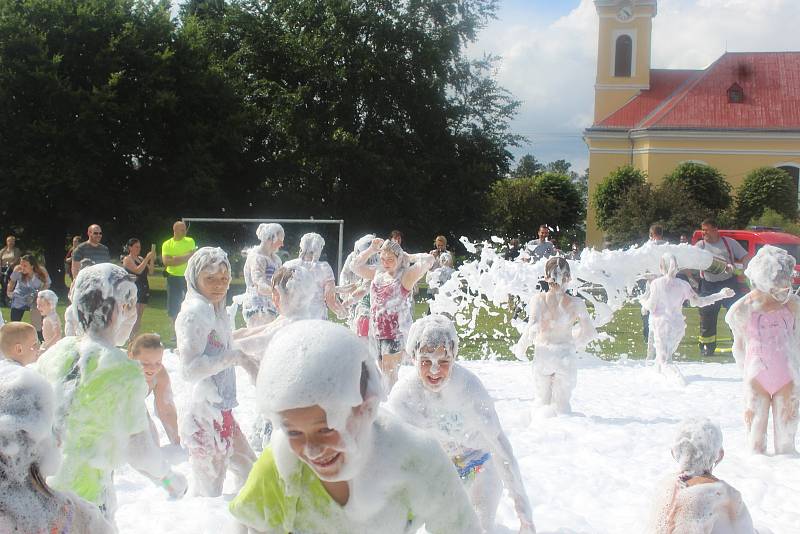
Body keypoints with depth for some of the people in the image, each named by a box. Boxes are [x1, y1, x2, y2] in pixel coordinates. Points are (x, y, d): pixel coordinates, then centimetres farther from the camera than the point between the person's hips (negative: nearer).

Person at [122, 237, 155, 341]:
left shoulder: (140, 258, 18)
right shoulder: (127, 259, -4)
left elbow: (150, 272, 13)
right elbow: (138, 270, -18)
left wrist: (152, 260, 0)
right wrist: (147, 258, -17)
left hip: (144, 289, 8)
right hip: (133, 289, -8)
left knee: (139, 318, 7)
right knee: (134, 317, -14)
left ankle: (135, 337, 10)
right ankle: (132, 339, -16)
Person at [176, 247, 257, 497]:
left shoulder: (214, 311, 13)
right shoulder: (195, 312, -16)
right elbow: (190, 368, -25)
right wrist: (236, 356, -24)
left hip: (221, 411, 10)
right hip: (206, 414, -10)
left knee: (250, 472, 21)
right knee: (209, 494, -2)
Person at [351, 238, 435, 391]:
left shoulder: (405, 275, -9)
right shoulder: (378, 273, 11)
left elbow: (428, 260, -20)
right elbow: (356, 267, 20)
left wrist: (409, 257, -4)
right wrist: (371, 250, 10)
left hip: (396, 331, -7)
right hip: (377, 330, 7)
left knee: (389, 372, -8)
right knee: (381, 371, 13)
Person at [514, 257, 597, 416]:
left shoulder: (538, 299, -8)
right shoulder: (576, 304, -5)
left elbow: (533, 328, -18)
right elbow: (590, 333, 2)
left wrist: (521, 347, -3)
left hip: (543, 354, 0)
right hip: (566, 355, 0)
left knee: (542, 402, 15)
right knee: (562, 406, 11)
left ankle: (543, 411, -20)